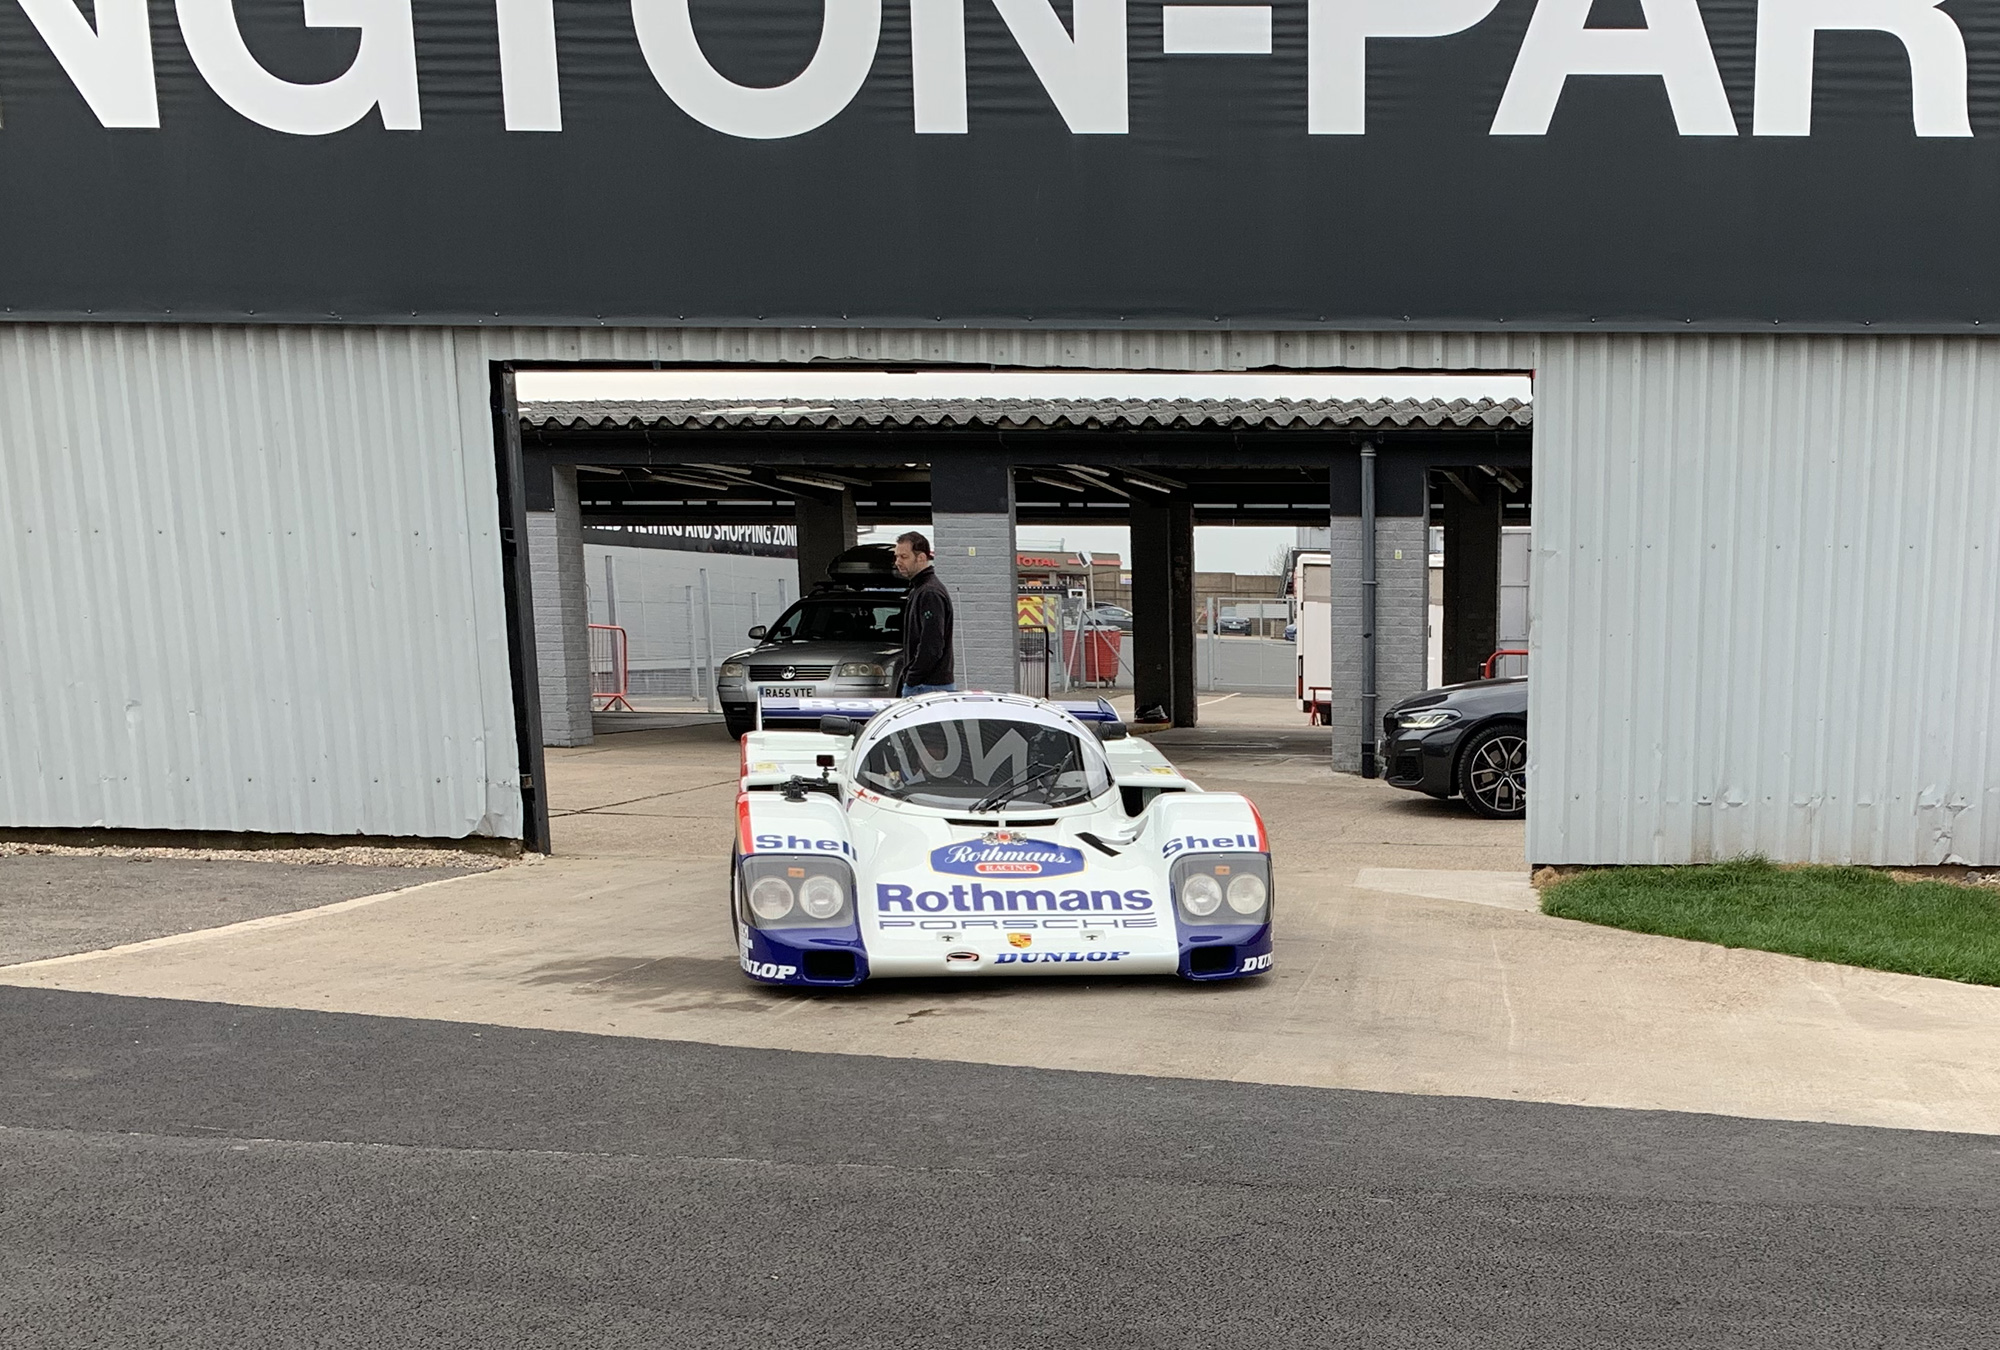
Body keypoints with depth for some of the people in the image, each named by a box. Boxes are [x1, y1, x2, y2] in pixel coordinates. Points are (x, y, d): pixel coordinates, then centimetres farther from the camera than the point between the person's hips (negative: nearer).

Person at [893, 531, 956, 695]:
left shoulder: (931, 593, -15)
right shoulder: (918, 590, 18)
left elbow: (932, 647, -22)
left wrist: (911, 680, -17)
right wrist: (909, 678, 17)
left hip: (929, 686, -10)